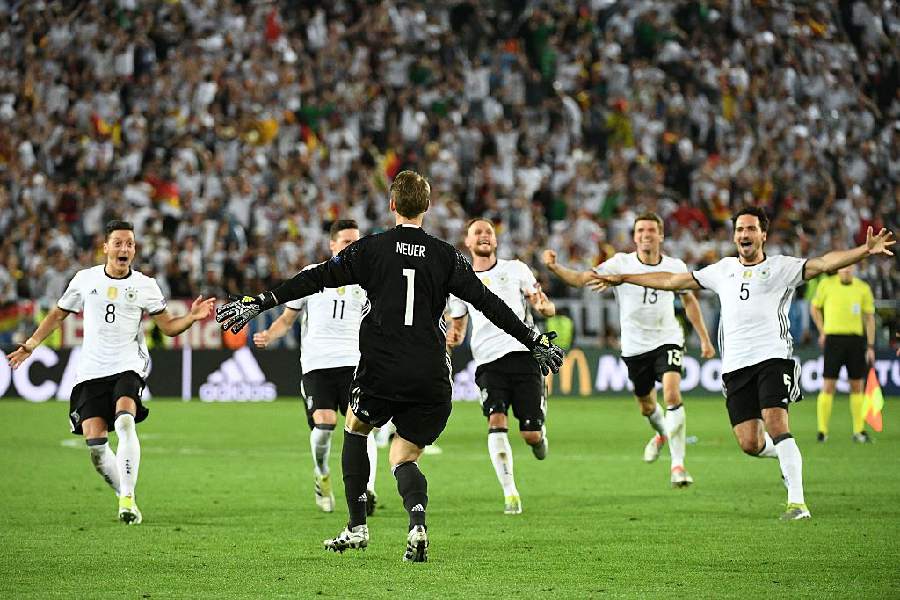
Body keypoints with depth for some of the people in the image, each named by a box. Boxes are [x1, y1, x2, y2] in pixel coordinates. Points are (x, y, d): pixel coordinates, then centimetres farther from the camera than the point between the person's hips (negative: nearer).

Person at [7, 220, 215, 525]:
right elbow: (58, 314, 21)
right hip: (91, 370, 2)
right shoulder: (85, 279, 9)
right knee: (95, 441, -11)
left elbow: (169, 327, 8)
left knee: (125, 421, -29)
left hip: (128, 365, -2)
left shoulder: (144, 285, 5)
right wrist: (30, 345, 18)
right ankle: (125, 497, 7)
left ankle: (127, 499, -28)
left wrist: (192, 317, -10)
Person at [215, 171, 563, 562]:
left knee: (355, 427, 27)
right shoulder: (446, 255, 7)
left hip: (381, 371, -2)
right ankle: (417, 523, -19)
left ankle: (357, 527, 22)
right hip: (431, 379, 2)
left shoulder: (371, 248, 2)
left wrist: (260, 303, 2)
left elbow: (316, 279, -2)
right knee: (403, 458, 14)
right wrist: (535, 342, 17)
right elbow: (487, 302, 9)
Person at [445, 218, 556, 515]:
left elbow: (549, 308, 9)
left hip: (524, 353, -1)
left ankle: (538, 436, 33)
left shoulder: (515, 269, 12)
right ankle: (510, 493, -16)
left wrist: (544, 306, -16)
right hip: (488, 360, 1)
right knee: (496, 421, -22)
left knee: (531, 434, -6)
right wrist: (453, 336, 1)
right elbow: (458, 325, 26)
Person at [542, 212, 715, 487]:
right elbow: (581, 279, -17)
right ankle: (662, 433, 53)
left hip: (668, 340, -1)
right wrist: (554, 267, -36)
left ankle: (678, 465, -18)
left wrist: (704, 338, 13)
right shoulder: (620, 264, -10)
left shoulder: (675, 267, -5)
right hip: (635, 346, 1)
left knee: (673, 394, -22)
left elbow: (689, 300, 12)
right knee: (646, 406, 16)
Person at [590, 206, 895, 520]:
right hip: (736, 365, 4)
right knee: (749, 443, -4)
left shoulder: (780, 267, 6)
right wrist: (621, 279, 29)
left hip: (773, 357, -4)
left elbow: (823, 263, -8)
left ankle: (797, 502, -18)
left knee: (776, 424, -21)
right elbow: (673, 280, 27)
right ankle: (787, 454, 30)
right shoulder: (723, 270, 19)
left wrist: (864, 250, -25)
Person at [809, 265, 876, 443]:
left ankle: (859, 430, 12)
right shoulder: (826, 284, 1)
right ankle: (822, 431, 1)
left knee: (857, 386, 3)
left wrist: (870, 346, 3)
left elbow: (869, 317, 7)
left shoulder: (863, 288, 3)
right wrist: (822, 331, 5)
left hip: (856, 339, 2)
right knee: (828, 386, -5)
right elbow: (815, 308, 14)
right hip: (833, 339, -2)